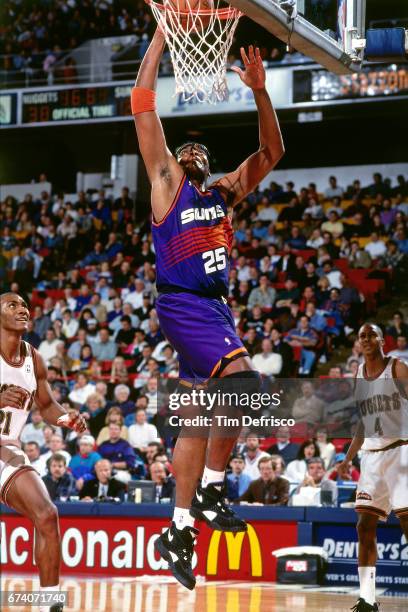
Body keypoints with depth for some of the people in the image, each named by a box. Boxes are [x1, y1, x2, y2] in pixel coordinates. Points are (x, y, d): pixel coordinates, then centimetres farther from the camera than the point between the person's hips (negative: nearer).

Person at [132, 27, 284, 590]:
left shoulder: (225, 192, 20)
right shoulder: (166, 181, 5)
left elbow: (272, 151, 23)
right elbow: (143, 106, -2)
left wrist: (259, 91, 11)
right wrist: (160, 39, -1)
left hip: (216, 307, 7)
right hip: (183, 305, -7)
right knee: (243, 382, -25)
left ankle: (179, 532, 10)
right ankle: (210, 490, -14)